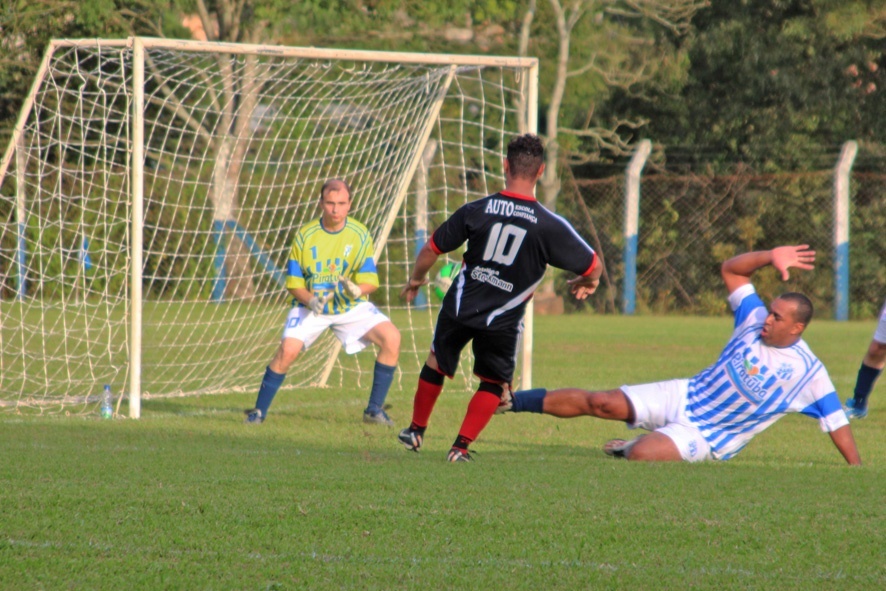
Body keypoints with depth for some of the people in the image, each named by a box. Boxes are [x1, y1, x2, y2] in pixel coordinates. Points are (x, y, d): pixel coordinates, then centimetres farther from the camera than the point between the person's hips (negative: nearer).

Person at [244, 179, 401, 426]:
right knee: (288, 349, -26)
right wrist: (310, 300, -26)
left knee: (391, 337, -19)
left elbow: (370, 281, -9)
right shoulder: (305, 236, -10)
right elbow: (294, 284, -6)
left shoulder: (359, 234, -8)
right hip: (312, 305, -2)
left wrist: (357, 289, -32)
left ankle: (375, 409, -6)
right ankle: (259, 411, -8)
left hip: (350, 306, 2)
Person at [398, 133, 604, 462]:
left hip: (459, 308, 2)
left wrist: (415, 281, 21)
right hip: (502, 321, -2)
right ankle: (461, 446, 6)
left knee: (437, 362, 25)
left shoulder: (476, 210, -7)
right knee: (494, 384, 17)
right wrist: (586, 284, 18)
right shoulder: (550, 225, -12)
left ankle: (416, 431, 37)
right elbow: (593, 267, -6)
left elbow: (432, 250, 2)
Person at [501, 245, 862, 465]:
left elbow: (836, 422, -10)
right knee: (599, 403, -7)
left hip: (706, 437, -5)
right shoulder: (755, 320, -3)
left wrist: (857, 468, -15)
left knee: (640, 454, -29)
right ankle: (508, 402, 5)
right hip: (684, 397, 5)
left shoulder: (808, 373, -16)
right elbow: (730, 270, 2)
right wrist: (770, 257, -13)